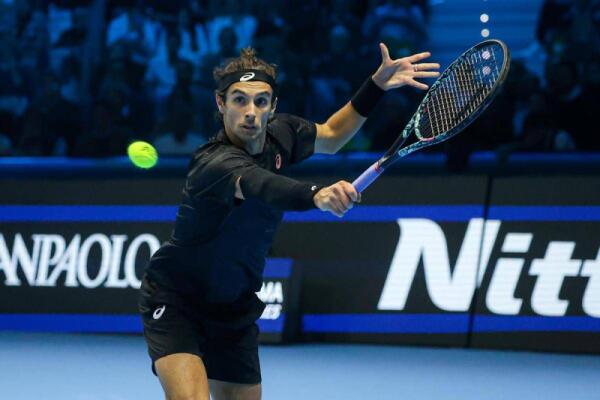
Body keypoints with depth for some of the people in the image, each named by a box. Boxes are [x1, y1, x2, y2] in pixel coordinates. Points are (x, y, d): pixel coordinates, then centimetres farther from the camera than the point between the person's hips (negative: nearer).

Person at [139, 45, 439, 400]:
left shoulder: (280, 133, -6)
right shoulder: (215, 163, -30)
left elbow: (329, 137, 15)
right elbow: (260, 185, -53)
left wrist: (377, 85, 2)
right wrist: (317, 195, -73)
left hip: (234, 311, 7)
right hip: (174, 301, -7)